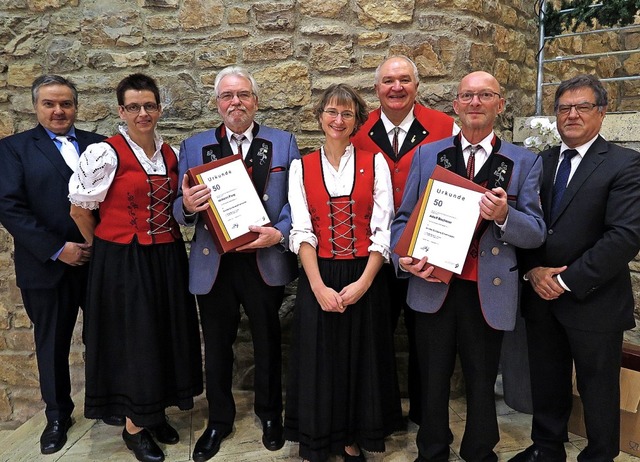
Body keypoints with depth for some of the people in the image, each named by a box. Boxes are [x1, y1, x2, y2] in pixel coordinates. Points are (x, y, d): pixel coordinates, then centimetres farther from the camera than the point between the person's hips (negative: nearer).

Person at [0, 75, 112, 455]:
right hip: (48, 266, -1)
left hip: (99, 261, 2)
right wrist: (56, 249, -15)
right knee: (52, 343, 12)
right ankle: (58, 414, 32)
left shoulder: (98, 144, 7)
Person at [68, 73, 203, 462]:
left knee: (165, 335, 14)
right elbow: (80, 208, -5)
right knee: (133, 339, 4)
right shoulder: (105, 153, -12)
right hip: (123, 262, -6)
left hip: (167, 258, 6)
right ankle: (134, 427, 23)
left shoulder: (171, 154, 7)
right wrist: (105, 247, 4)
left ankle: (155, 412, 34)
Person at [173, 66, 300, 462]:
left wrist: (280, 233, -18)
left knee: (268, 342, 14)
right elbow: (183, 209, 3)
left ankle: (271, 414, 38)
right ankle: (219, 420, 36)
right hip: (213, 263, 2)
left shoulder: (283, 143, 3)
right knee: (217, 345, 14)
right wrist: (187, 205, -20)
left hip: (265, 261, -1)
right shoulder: (194, 147, 6)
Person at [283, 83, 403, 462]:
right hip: (318, 278, 0)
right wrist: (318, 286, -14)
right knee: (319, 359, 9)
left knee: (361, 358, 11)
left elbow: (383, 229, -4)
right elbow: (301, 231, -4)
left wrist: (363, 282, -14)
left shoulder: (375, 163, 2)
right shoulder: (301, 167, 3)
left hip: (365, 278, 0)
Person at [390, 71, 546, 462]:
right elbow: (404, 217, 5)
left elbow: (536, 234, -4)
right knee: (433, 381, 16)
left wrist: (504, 216, -25)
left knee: (482, 383, 16)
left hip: (489, 293, -1)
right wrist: (404, 258, -13)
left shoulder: (525, 162, 1)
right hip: (433, 287, 1)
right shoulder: (427, 154, 4)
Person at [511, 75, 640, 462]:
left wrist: (567, 280, -17)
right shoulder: (541, 163, 8)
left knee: (598, 390, 12)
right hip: (541, 297, 5)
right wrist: (533, 269, -9)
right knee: (546, 384, 19)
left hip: (593, 301, -4)